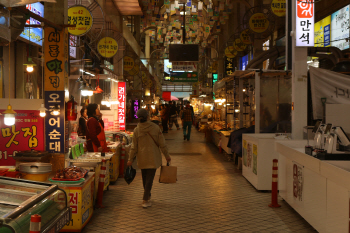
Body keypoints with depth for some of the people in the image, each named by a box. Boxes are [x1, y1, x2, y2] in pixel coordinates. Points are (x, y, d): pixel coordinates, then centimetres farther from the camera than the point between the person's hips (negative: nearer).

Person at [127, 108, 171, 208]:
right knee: (149, 178, 1)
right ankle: (145, 200, -5)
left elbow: (134, 147, -2)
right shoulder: (155, 128, -9)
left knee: (145, 178, 17)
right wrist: (167, 155, 7)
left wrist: (130, 159, 6)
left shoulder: (137, 130, -5)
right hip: (153, 158, -2)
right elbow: (162, 144, -4)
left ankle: (147, 197, 32)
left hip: (142, 158, 2)